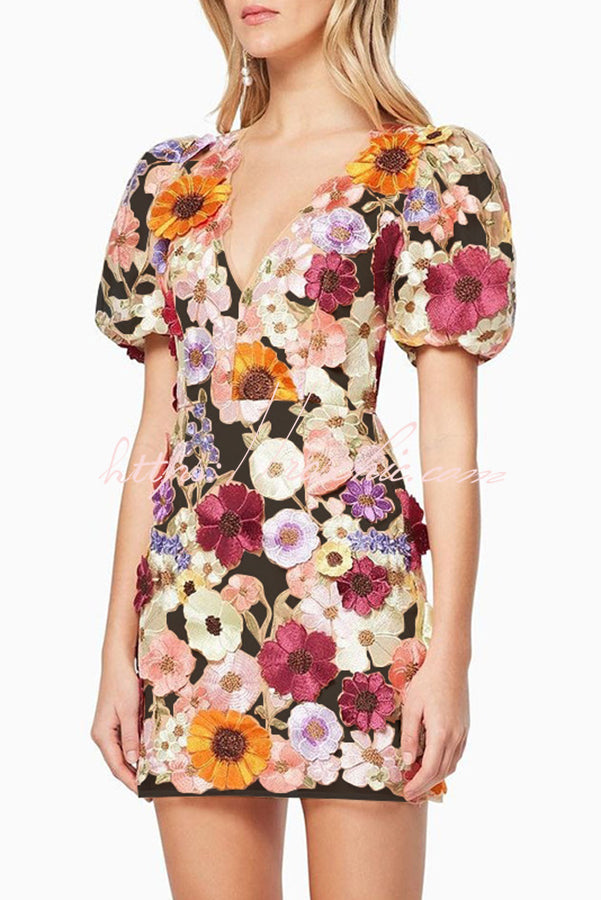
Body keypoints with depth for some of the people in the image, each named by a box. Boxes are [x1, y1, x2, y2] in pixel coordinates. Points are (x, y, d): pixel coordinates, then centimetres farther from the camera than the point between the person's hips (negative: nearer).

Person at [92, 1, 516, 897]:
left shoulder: (434, 170, 1)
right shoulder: (175, 180, 14)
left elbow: (451, 435, -3)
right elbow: (159, 428, 13)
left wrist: (449, 653, -8)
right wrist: (117, 647, 9)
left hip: (348, 585, -4)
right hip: (192, 596, 4)